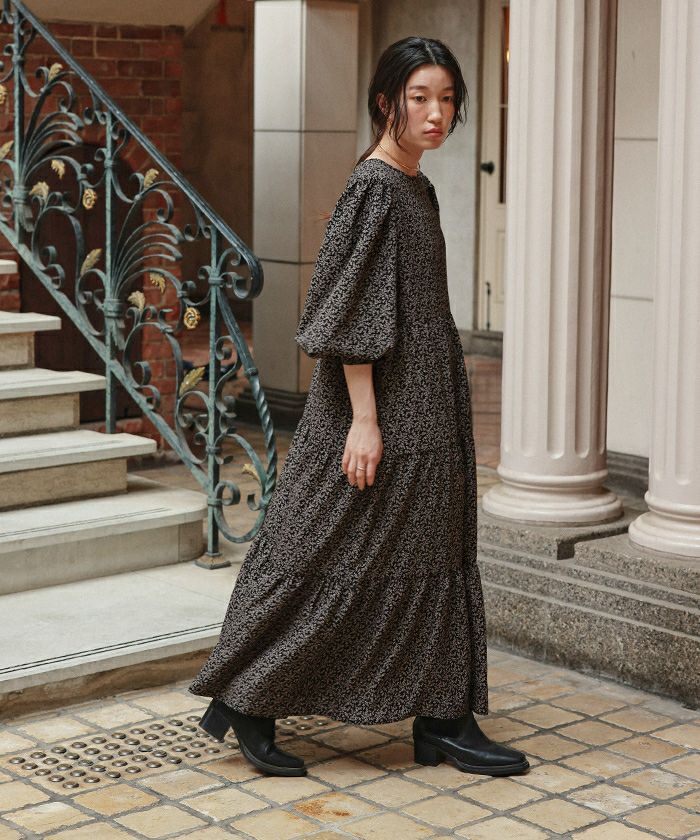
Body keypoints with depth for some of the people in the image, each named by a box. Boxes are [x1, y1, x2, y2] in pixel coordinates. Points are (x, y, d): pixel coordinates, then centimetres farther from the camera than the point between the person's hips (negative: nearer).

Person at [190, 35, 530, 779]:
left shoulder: (416, 188, 13)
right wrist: (364, 418, -22)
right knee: (332, 555, -2)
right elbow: (348, 312, -20)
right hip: (382, 411, -10)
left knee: (434, 558, 11)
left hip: (422, 411, 10)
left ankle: (441, 721, 18)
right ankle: (244, 700, 11)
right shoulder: (374, 187, -15)